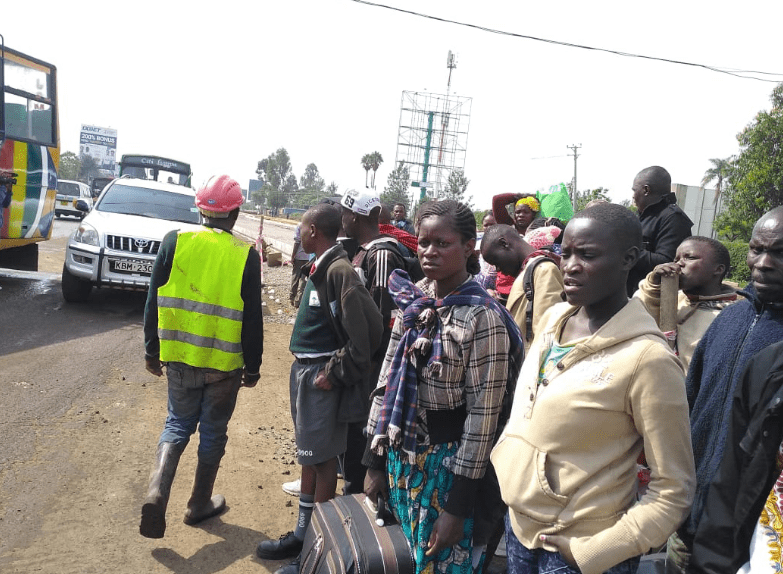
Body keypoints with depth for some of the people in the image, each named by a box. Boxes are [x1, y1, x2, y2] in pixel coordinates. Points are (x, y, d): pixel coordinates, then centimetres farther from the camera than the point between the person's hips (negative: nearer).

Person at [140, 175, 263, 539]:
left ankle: (157, 490, 2)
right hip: (224, 363, -2)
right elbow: (252, 318, -7)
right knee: (213, 433, 15)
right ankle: (200, 503, 29)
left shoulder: (174, 242, -5)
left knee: (178, 424, 20)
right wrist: (252, 366, 4)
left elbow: (154, 302, 0)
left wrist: (152, 350, 11)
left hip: (179, 358, 2)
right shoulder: (245, 255, -10)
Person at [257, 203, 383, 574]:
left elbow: (368, 330, -25)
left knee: (322, 461, 3)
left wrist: (336, 373, -17)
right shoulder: (320, 268, 9)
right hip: (304, 370, 9)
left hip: (322, 377, -9)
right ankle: (302, 534, 32)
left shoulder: (339, 270, -19)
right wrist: (303, 369, 15)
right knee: (308, 457, 18)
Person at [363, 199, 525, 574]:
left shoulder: (483, 316, -17)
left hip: (449, 464, -5)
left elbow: (484, 415, -17)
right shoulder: (412, 300, 1)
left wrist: (458, 507, -15)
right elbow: (387, 382, 5)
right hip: (401, 457, 6)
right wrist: (375, 461, 6)